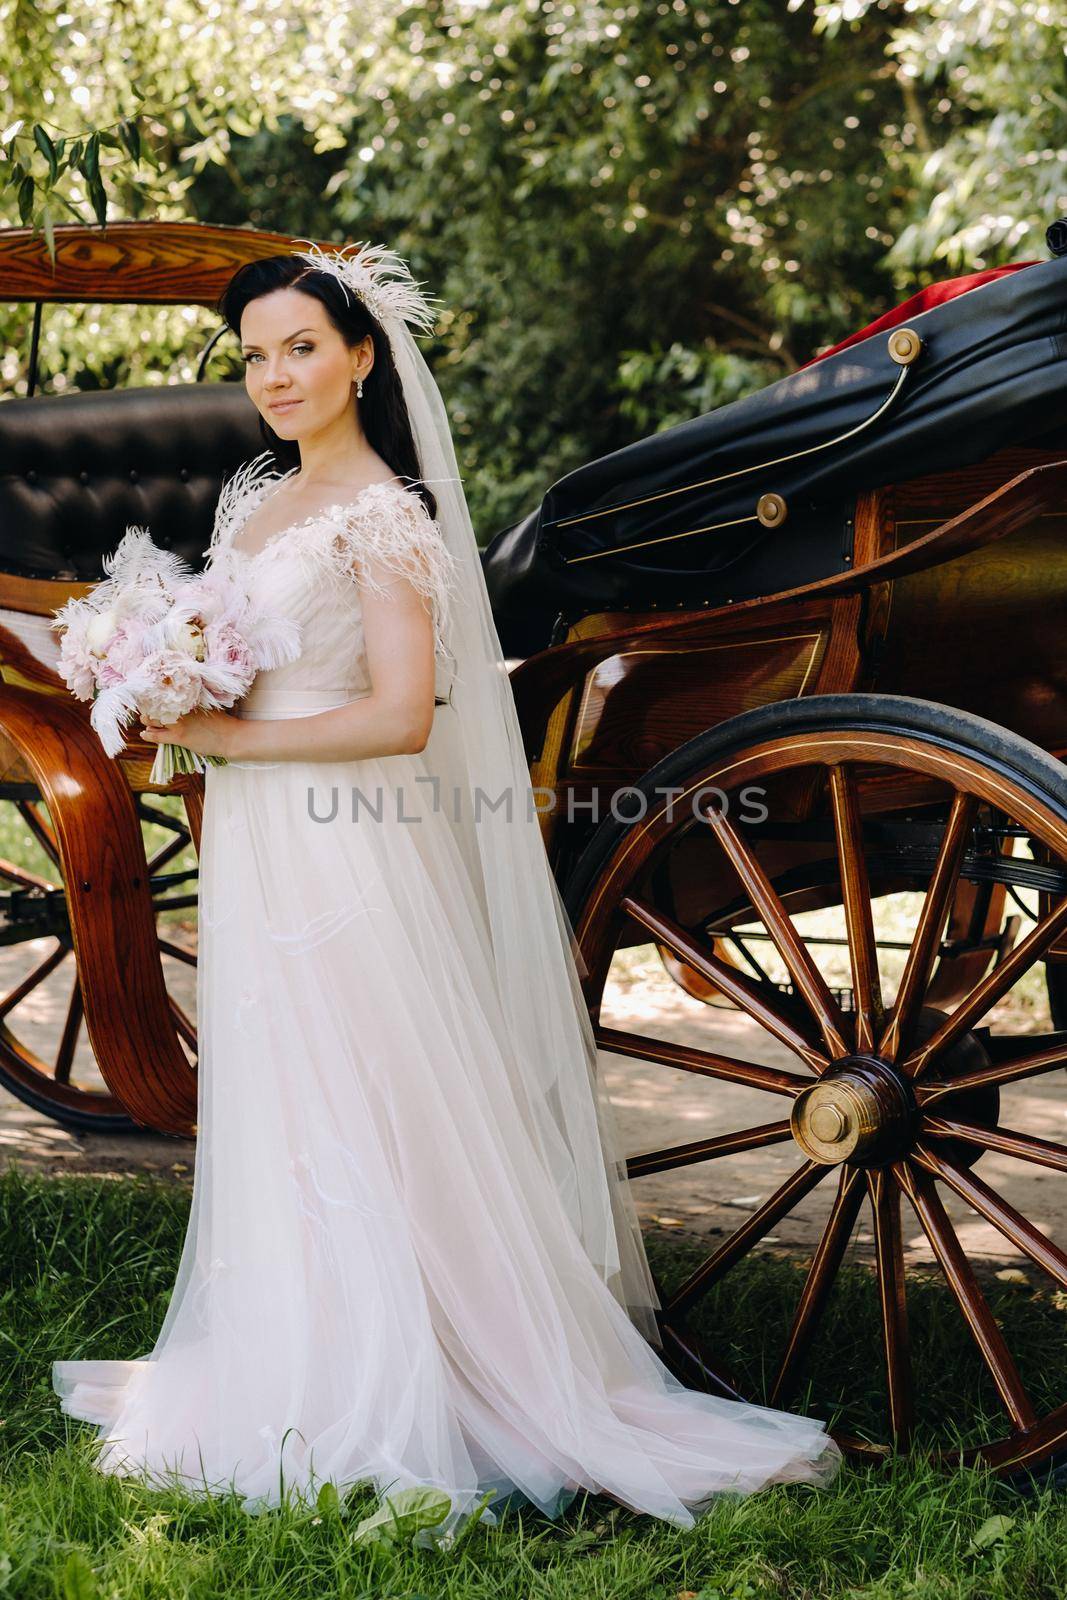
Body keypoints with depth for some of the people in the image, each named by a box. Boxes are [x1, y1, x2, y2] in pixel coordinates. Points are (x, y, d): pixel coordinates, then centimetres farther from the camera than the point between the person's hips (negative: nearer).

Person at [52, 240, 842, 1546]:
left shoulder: (386, 512, -12)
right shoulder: (252, 497, 14)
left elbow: (402, 716, -20)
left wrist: (233, 738, -15)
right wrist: (173, 700, 3)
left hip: (344, 862, -8)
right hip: (252, 853, 9)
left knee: (365, 1130, -4)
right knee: (269, 1131, 13)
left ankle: (395, 1420, 4)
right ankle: (286, 1379, 23)